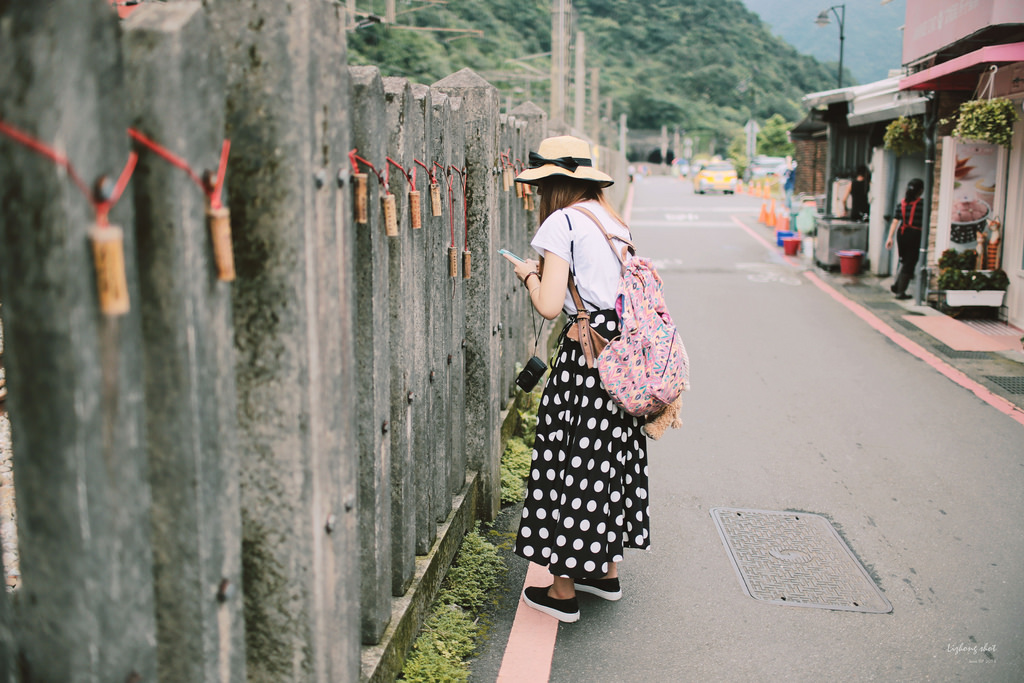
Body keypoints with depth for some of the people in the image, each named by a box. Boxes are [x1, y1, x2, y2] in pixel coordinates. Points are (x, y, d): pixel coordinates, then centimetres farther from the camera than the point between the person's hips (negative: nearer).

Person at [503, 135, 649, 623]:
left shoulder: (561, 223, -11)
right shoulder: (608, 219, 13)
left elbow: (549, 306, -18)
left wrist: (530, 274, 2)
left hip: (586, 358, -8)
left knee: (571, 463, 2)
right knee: (610, 457, 17)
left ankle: (563, 591, 13)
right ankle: (607, 570, 31)